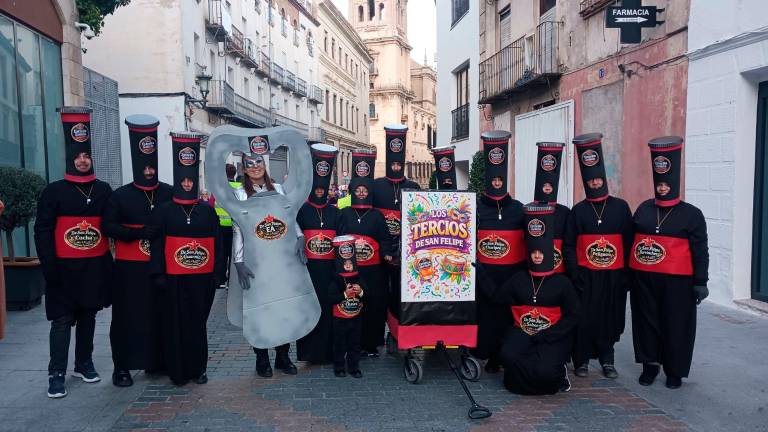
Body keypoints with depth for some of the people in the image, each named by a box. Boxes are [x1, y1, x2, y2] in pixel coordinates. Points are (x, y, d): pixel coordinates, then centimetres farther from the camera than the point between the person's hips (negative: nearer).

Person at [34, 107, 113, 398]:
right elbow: (42, 231, -6)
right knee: (62, 320, 0)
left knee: (88, 316, 14)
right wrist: (50, 267, -13)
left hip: (95, 267, 3)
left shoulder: (104, 191, 5)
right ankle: (56, 374, 8)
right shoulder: (53, 191, -4)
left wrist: (109, 264, 5)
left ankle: (84, 364, 28)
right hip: (65, 268, -3)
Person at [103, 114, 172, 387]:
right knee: (127, 317, 3)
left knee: (160, 314, 9)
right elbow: (108, 226, -6)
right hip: (130, 270, -2)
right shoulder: (121, 195, 0)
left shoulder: (169, 194, 5)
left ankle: (157, 361, 23)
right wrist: (139, 233, -18)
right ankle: (122, 366, 14)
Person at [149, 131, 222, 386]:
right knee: (175, 325, 5)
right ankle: (177, 371, 18)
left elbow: (217, 245, 7)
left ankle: (198, 369, 23)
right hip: (173, 280, -2)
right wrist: (158, 274, -8)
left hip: (201, 279, 2)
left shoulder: (208, 211, 6)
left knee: (198, 324, 10)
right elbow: (156, 244, -2)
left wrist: (216, 275, 4)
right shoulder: (163, 211, 0)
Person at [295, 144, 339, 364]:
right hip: (309, 268, -2)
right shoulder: (302, 210, 2)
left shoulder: (334, 212, 10)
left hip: (329, 268, 2)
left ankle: (327, 350, 15)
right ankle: (308, 350, 12)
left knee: (328, 307, 4)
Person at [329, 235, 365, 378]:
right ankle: (339, 368, 20)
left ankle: (354, 367, 22)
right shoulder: (336, 280, -10)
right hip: (340, 318, -4)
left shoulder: (358, 279, 2)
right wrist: (345, 294, -24)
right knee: (340, 344, 7)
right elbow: (331, 297, -18)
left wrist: (360, 292, -16)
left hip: (356, 317, 4)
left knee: (355, 344, 11)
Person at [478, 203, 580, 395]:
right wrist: (480, 271, 6)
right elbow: (496, 295, 12)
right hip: (522, 332, 3)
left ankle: (557, 374, 9)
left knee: (545, 371, -30)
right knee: (508, 355, -30)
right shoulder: (519, 279, 12)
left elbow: (572, 316, 2)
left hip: (552, 336, -3)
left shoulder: (562, 283, 4)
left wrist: (547, 335, -10)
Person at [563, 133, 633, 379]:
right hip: (585, 276, -1)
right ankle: (581, 361, 18)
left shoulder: (621, 207, 4)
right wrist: (574, 273, -8)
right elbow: (568, 245, 1)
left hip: (613, 276, 1)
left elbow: (629, 242, 5)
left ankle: (607, 361, 26)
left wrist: (627, 274, 1)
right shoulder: (578, 211, 1)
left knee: (610, 318, 10)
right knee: (583, 318, 2)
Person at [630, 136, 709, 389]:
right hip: (644, 280, 3)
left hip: (676, 282, -3)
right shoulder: (644, 209, 7)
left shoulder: (691, 214, -2)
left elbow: (700, 251, -1)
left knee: (675, 325, 6)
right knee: (647, 321, 10)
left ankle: (675, 371, 21)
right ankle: (650, 364, 26)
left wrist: (700, 282, -5)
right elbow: (631, 241, 12)